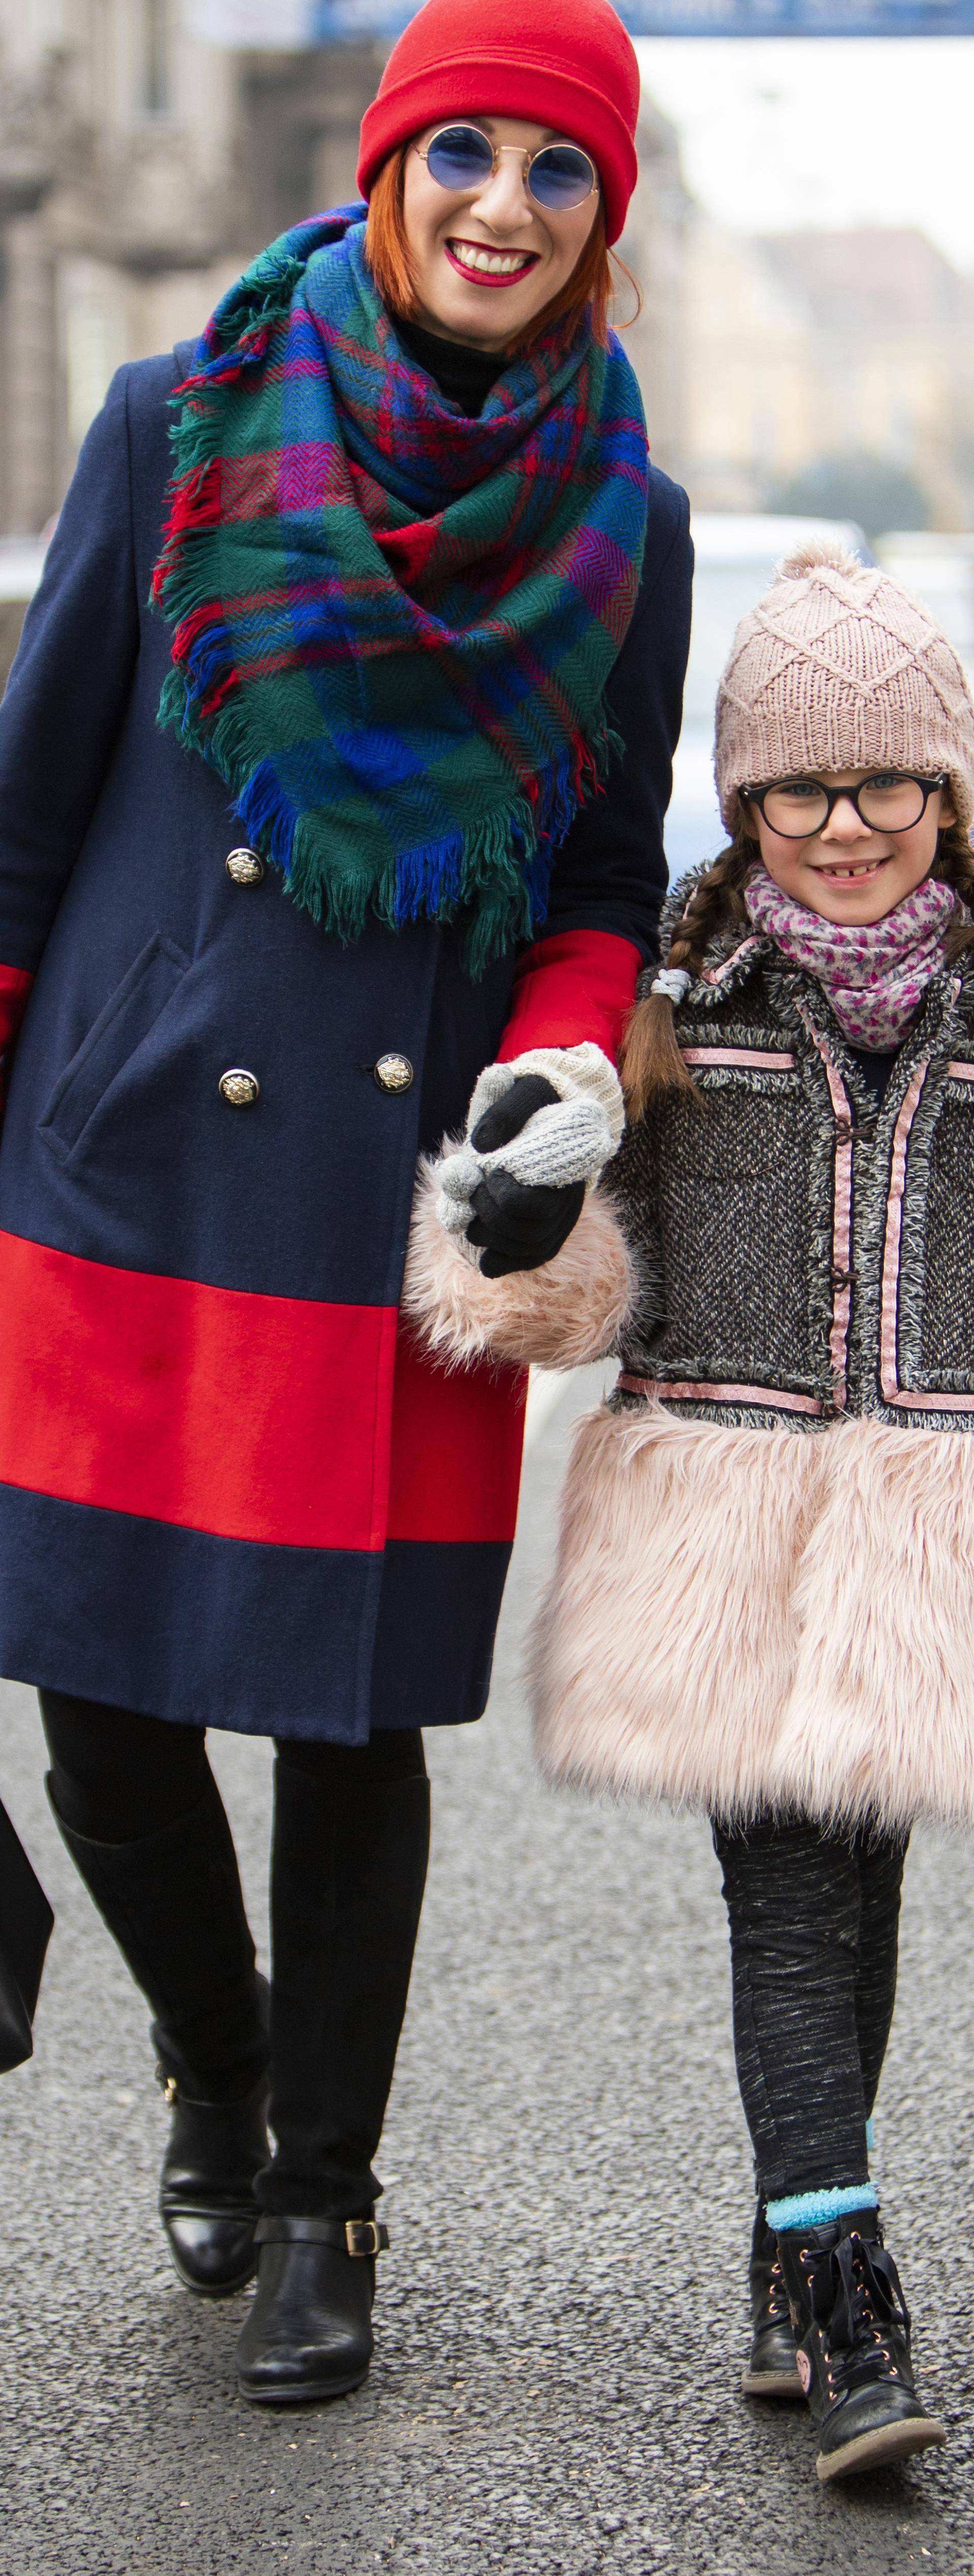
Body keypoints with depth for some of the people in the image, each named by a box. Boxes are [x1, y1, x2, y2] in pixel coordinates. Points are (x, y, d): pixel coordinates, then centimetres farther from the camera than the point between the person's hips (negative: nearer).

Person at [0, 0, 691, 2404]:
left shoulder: (623, 523, 4)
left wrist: (573, 1073, -6)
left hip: (405, 1218, 1)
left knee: (357, 1727, 4)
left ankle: (322, 2199, 25)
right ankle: (214, 2060, 34)